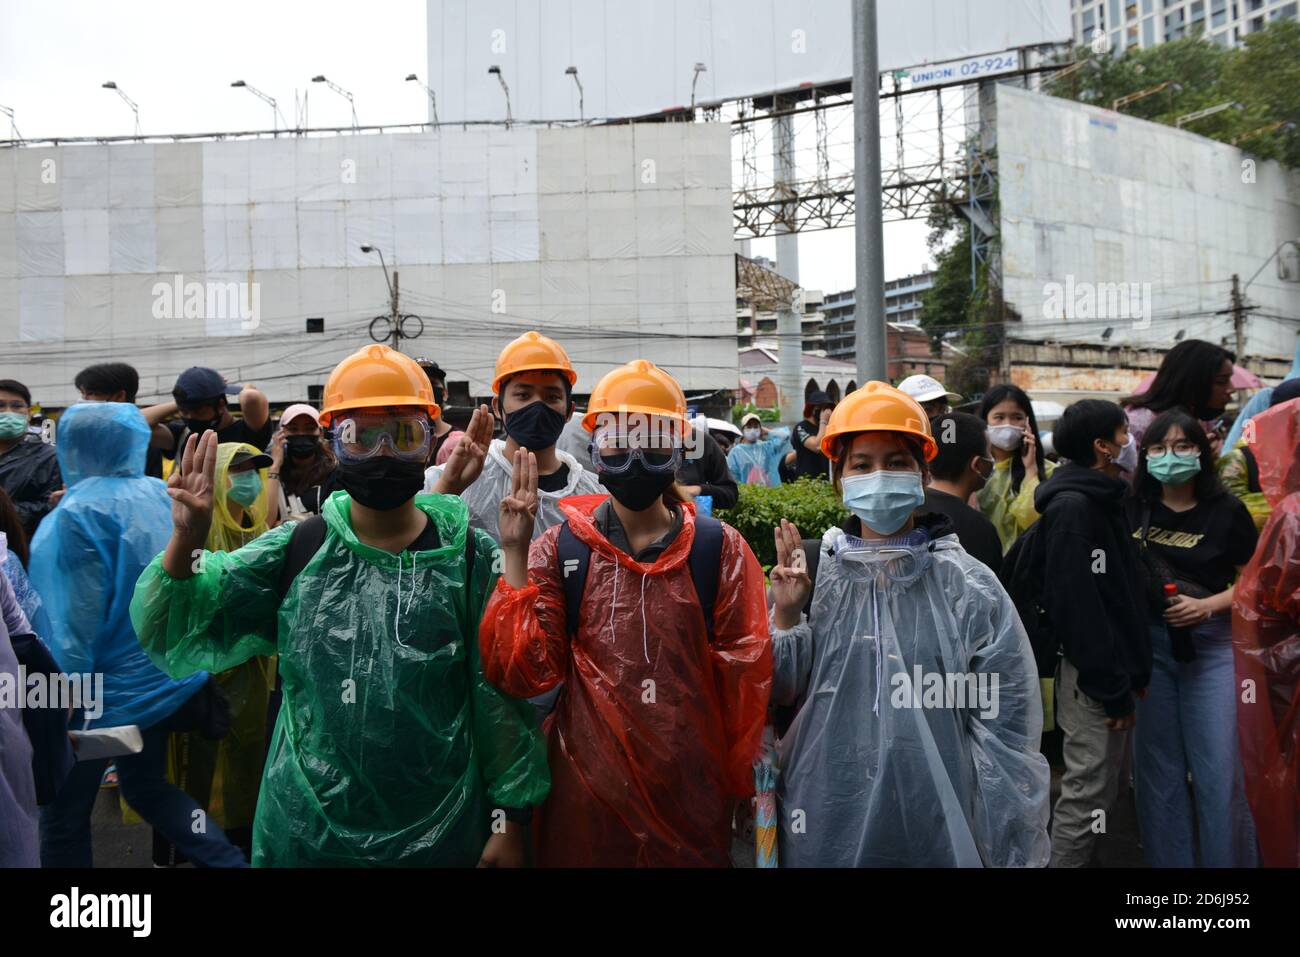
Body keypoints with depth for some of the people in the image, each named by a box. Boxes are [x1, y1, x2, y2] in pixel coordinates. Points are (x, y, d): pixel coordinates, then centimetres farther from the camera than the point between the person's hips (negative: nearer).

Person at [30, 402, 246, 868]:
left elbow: (79, 616, -19)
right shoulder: (159, 494, 2)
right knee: (144, 784, 23)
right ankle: (231, 860, 14)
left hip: (113, 687, -7)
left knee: (64, 811, 10)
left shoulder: (80, 510, -18)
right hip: (169, 674, 8)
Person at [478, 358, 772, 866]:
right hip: (586, 791, 1)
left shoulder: (720, 549, -3)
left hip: (690, 794, 0)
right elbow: (525, 671, -9)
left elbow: (744, 674, 0)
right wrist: (515, 555, -16)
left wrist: (740, 785, 3)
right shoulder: (560, 549, -2)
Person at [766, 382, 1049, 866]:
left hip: (937, 827, -1)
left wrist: (1008, 852, -2)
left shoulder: (969, 586, -7)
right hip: (824, 824, 2)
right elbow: (777, 693, 2)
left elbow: (1003, 731, -4)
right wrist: (785, 617, -12)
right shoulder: (811, 574, -2)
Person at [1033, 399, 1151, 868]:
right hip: (1092, 678, -10)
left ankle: (1079, 854, 30)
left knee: (1100, 791, 18)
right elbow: (1076, 604, -23)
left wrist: (1134, 672, 15)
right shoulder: (1071, 507, -17)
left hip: (1113, 670, 10)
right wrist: (1112, 687, -21)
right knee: (1086, 792, -3)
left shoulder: (1105, 502, 15)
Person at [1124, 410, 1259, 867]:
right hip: (1146, 644, 2)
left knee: (1219, 769, -1)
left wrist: (1208, 606, -16)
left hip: (1211, 645, -2)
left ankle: (1228, 860, 15)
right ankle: (1168, 859, 24)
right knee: (1157, 765, 10)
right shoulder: (1132, 509, 1)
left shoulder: (1226, 511, -4)